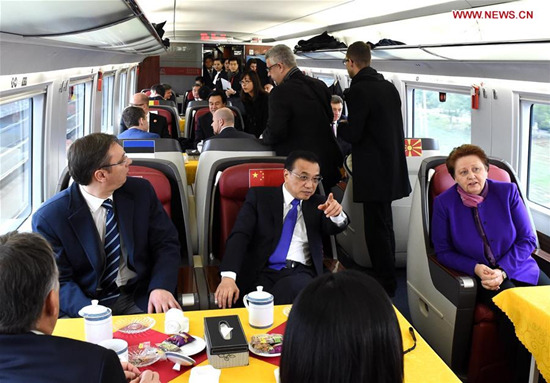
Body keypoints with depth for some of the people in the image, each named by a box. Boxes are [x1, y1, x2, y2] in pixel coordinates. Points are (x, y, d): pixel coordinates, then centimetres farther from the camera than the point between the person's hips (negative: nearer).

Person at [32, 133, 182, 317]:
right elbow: (59, 281, -8)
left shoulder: (141, 191, -2)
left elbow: (167, 244, 3)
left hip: (140, 298, 2)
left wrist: (161, 287, -15)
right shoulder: (48, 218, -11)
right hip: (87, 302, -2)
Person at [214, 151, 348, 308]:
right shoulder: (259, 196, 8)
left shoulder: (318, 204, 17)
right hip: (261, 272, -3)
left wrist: (337, 214, -25)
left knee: (292, 287, -34)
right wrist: (228, 276, -21)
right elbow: (240, 235, -4)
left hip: (301, 273, 3)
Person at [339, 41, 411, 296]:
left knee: (376, 229, -1)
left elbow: (353, 134, -18)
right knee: (385, 225, 19)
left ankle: (385, 285, 5)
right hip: (392, 167, 9)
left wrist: (339, 126, 3)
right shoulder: (389, 87, 10)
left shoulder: (358, 90, -15)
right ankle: (388, 279, 30)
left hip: (373, 171, -9)